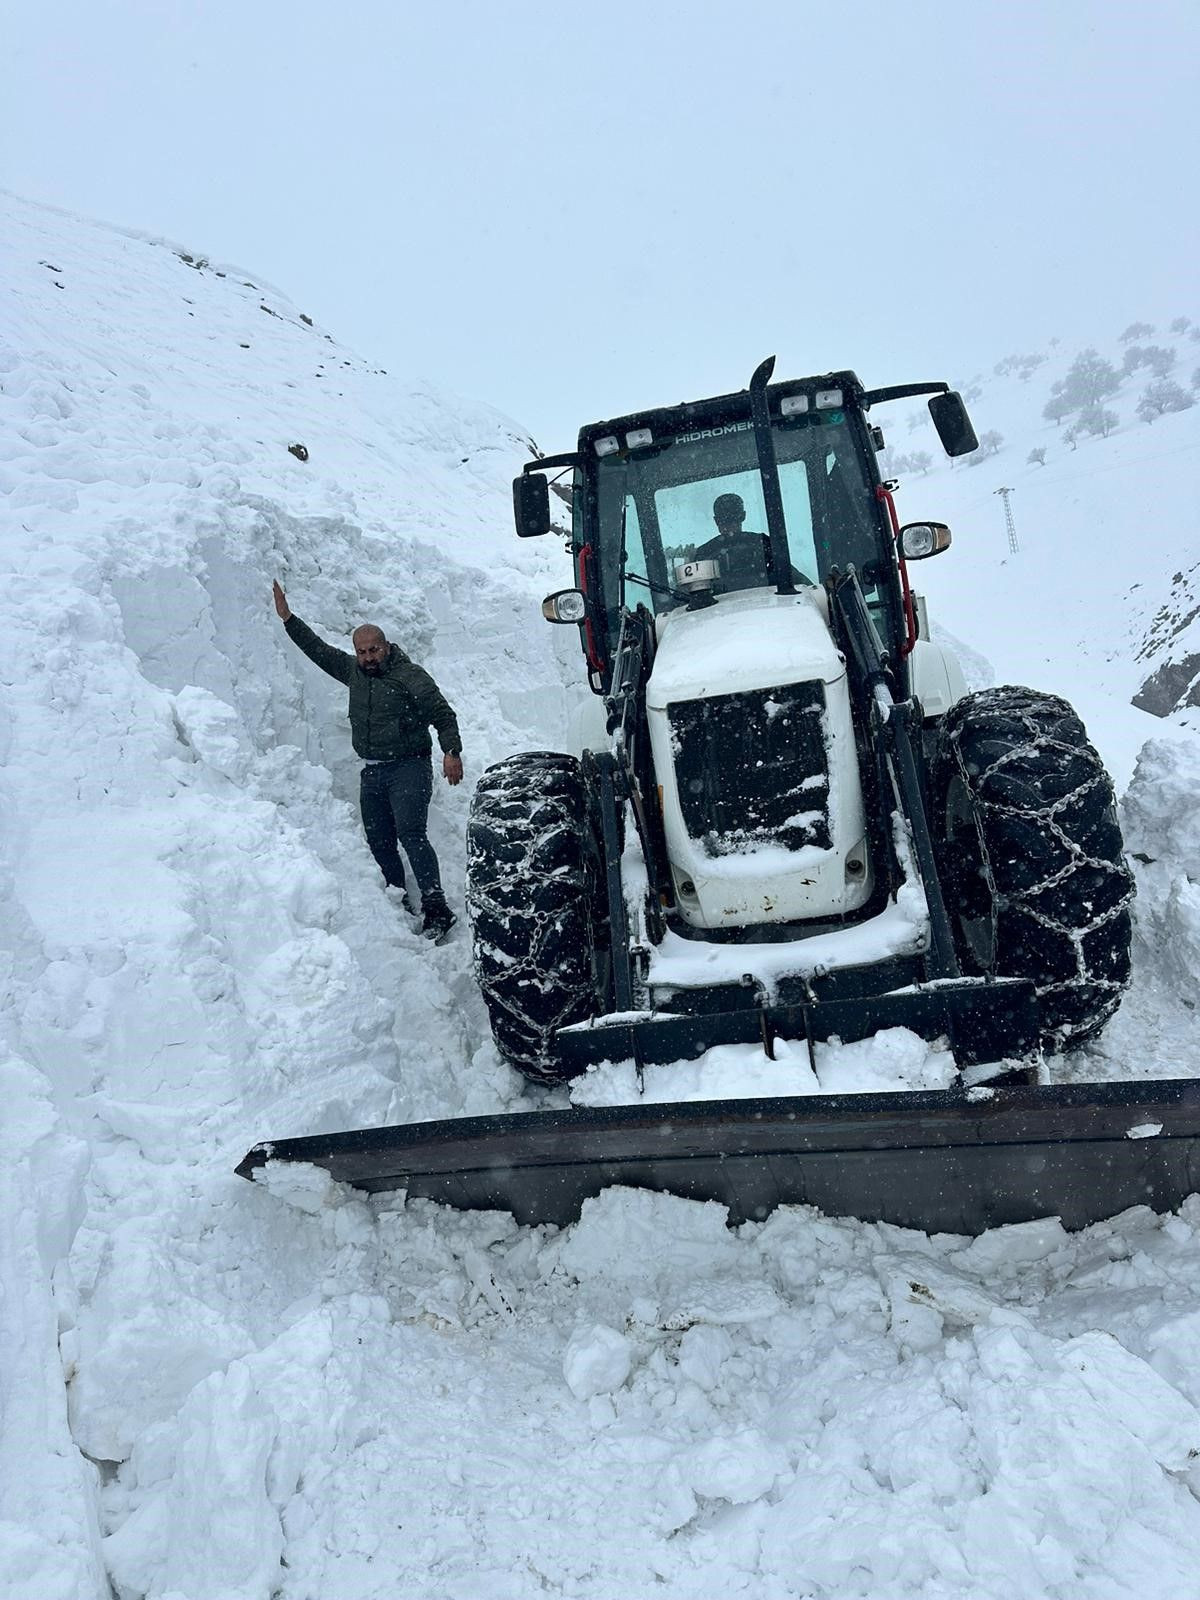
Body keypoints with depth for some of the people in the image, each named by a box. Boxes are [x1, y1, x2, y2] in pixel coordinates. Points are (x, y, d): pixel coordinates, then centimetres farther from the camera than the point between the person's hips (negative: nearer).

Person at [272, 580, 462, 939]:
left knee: (411, 834, -19)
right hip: (371, 772, 7)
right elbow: (318, 649, 24)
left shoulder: (410, 676, -8)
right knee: (379, 840, 5)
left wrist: (451, 752, -23)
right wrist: (288, 618, 23)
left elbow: (444, 716, -10)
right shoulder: (354, 671, 12)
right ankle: (400, 904, 12)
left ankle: (435, 907, -21)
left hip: (408, 768, -7)